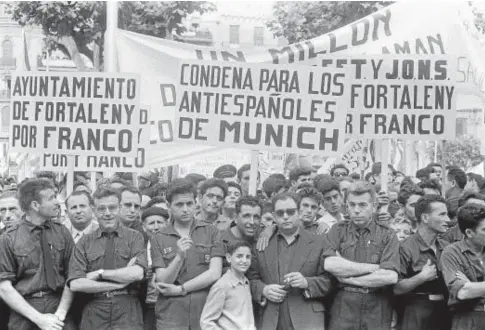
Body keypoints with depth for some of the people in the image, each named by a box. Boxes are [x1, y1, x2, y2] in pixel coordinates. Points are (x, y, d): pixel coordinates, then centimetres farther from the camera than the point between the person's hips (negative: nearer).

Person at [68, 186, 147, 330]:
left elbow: (137, 273, -12)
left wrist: (100, 273, -8)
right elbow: (75, 284, -6)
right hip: (93, 317, 1)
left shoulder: (134, 237, 4)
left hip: (127, 315, -1)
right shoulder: (84, 242, 6)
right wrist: (120, 284, -10)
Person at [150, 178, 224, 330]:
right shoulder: (158, 239, 4)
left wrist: (179, 289, -6)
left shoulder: (210, 232, 4)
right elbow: (163, 282, -5)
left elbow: (215, 273, -4)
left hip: (206, 313, 0)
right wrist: (179, 257, -21)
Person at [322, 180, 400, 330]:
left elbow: (391, 277, -10)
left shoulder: (387, 235, 3)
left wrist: (348, 278, -9)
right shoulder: (338, 231, 5)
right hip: (342, 311, 0)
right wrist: (374, 268, -11)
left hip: (377, 313, 0)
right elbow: (330, 264, -13)